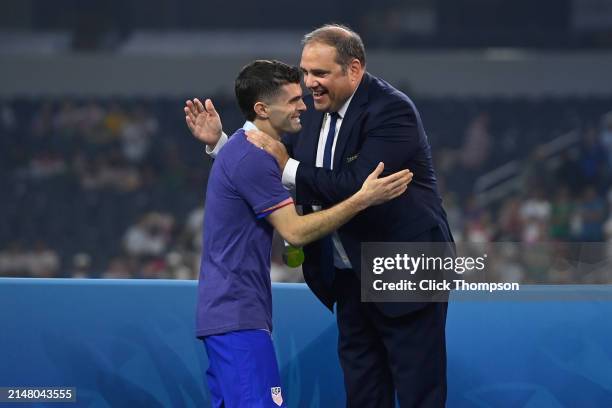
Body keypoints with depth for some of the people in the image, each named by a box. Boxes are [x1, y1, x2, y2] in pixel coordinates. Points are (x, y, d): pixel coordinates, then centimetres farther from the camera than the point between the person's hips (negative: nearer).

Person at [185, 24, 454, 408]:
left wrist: (289, 167, -25)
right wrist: (218, 141, 1)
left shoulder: (392, 110, -20)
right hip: (351, 275, 8)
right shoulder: (315, 109, 4)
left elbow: (357, 186, -30)